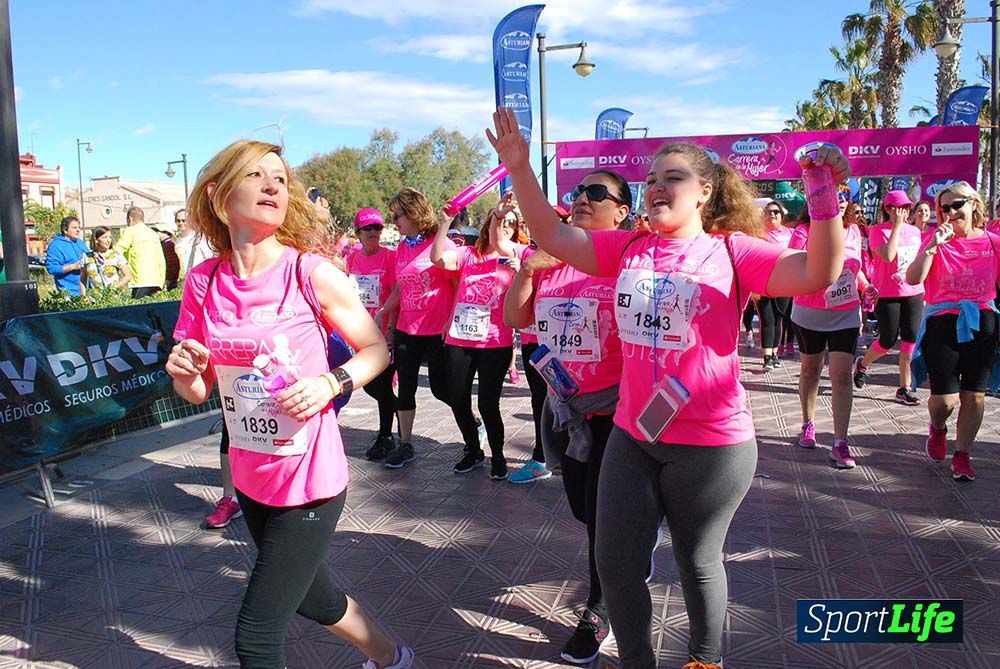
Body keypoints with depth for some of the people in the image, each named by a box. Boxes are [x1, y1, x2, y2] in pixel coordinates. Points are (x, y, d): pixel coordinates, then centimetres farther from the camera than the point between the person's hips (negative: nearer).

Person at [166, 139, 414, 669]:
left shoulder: (312, 274, -16)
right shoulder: (203, 282, -3)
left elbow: (376, 349, -4)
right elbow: (198, 392, 5)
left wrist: (331, 383, -22)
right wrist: (185, 372, -16)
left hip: (310, 479, -6)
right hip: (252, 478, 6)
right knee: (308, 594, 26)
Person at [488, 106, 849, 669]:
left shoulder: (732, 251, -8)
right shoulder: (628, 248, 4)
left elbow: (817, 273, -20)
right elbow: (553, 236, 4)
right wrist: (520, 169, -5)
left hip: (712, 443, -4)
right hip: (633, 435, 5)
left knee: (698, 563, 17)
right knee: (616, 563, 14)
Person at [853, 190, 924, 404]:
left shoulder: (914, 231, 11)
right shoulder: (878, 230, -7)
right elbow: (887, 256, -24)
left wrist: (923, 294, 16)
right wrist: (897, 225, -18)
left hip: (913, 294, 5)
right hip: (887, 295, -5)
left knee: (910, 341, 1)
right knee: (888, 341, 1)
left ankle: (905, 388, 9)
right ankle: (862, 364, 31)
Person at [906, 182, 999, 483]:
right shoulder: (935, 239, -1)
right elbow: (913, 279, -13)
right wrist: (933, 246, -20)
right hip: (942, 324, -2)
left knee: (974, 396, 5)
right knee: (945, 398, -6)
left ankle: (962, 454, 22)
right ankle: (937, 429, 29)